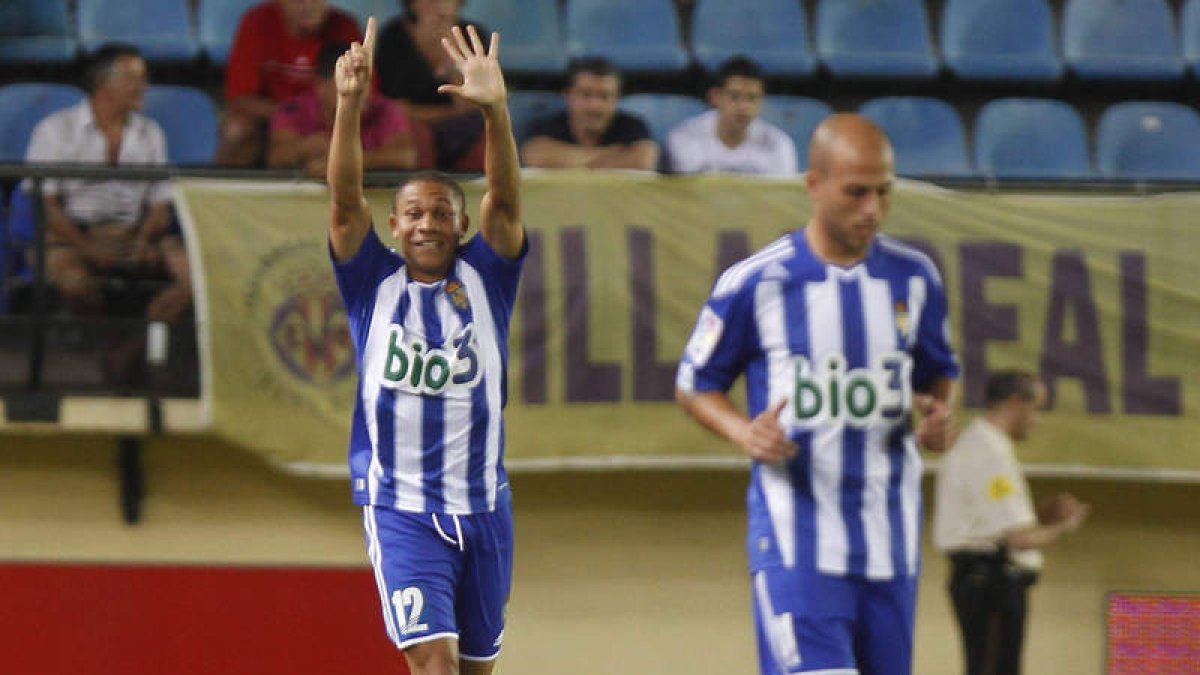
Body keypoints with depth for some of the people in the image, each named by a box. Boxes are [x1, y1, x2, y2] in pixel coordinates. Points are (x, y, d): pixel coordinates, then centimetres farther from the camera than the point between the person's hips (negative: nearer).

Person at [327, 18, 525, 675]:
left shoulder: (484, 280, 3)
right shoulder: (374, 284, 1)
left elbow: (505, 201, -12)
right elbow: (344, 198, -13)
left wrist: (496, 111, -31)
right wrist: (349, 104, -30)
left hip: (483, 508, 3)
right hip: (401, 509, -3)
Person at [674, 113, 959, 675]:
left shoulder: (913, 279, 5)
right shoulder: (754, 283, -6)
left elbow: (939, 372, 20)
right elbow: (694, 383, 5)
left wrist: (940, 412, -3)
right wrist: (744, 433, -15)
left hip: (889, 543, 4)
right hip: (795, 535, -4)